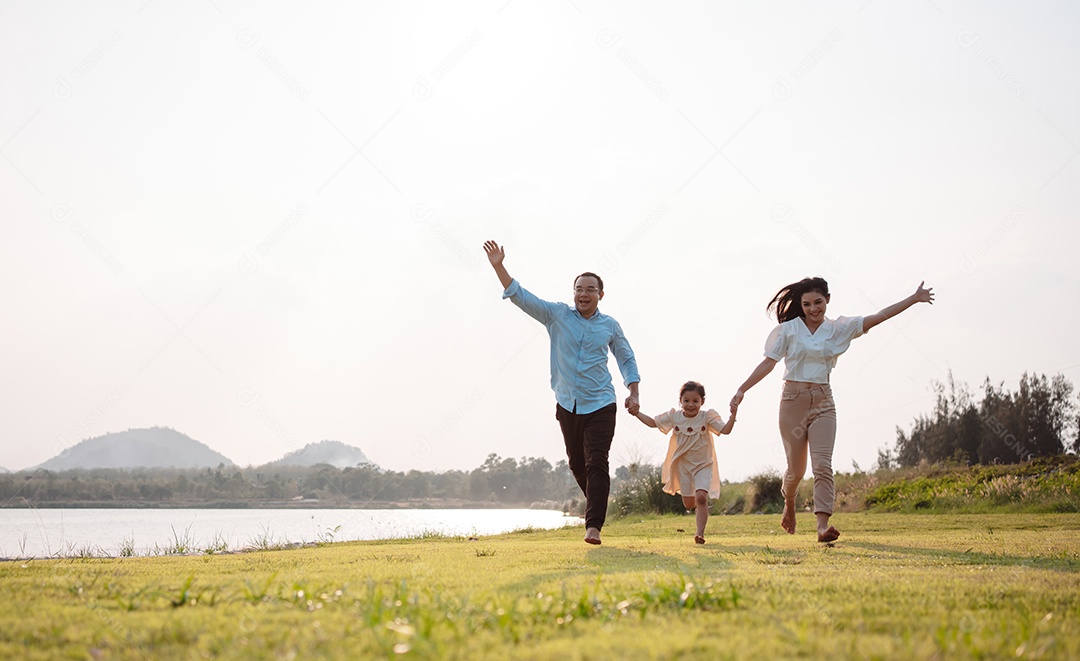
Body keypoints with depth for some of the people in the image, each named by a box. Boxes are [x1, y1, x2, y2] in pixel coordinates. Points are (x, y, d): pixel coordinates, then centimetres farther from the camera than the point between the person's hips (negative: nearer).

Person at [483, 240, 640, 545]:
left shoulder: (610, 326, 4)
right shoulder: (557, 315, 1)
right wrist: (499, 267, -16)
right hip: (567, 404, 2)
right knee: (577, 464, 12)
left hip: (600, 404, -2)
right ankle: (597, 505, 38)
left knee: (596, 463, -13)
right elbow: (521, 296, -5)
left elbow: (627, 359, 17)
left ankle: (594, 526, -17)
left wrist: (633, 394, 6)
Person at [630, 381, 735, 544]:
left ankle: (700, 533, -15)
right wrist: (637, 413, -6)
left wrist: (733, 414, -35)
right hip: (683, 465, 3)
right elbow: (653, 423, 5)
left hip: (703, 465, -3)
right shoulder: (674, 417, -5)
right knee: (689, 504, 11)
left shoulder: (707, 417, -12)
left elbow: (726, 430, -20)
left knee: (701, 497, -21)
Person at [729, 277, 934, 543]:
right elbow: (768, 362, 0)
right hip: (793, 401, -1)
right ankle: (789, 504, 38)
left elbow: (878, 317, 0)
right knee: (796, 469, 6)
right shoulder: (788, 329, 1)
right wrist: (742, 389, -8)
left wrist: (914, 299, -5)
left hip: (822, 403, 1)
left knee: (823, 465, -14)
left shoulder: (838, 329, 5)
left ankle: (823, 526, -21)